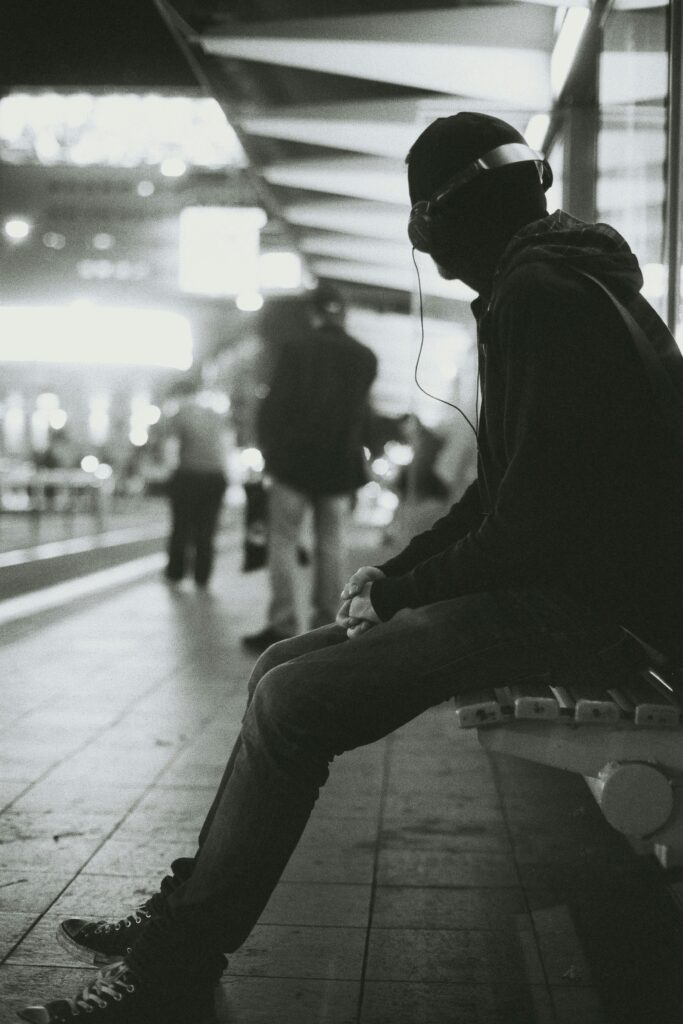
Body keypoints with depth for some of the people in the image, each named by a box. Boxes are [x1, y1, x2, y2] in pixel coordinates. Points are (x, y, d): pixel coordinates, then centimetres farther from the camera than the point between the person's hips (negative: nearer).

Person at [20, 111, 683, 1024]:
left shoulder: (538, 298, -15)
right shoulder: (545, 288, 19)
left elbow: (534, 525, -22)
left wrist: (400, 593, -9)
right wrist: (393, 575, 10)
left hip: (587, 611, -11)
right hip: (558, 594, 11)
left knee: (292, 703, -18)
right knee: (286, 670, 6)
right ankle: (189, 915, 10)